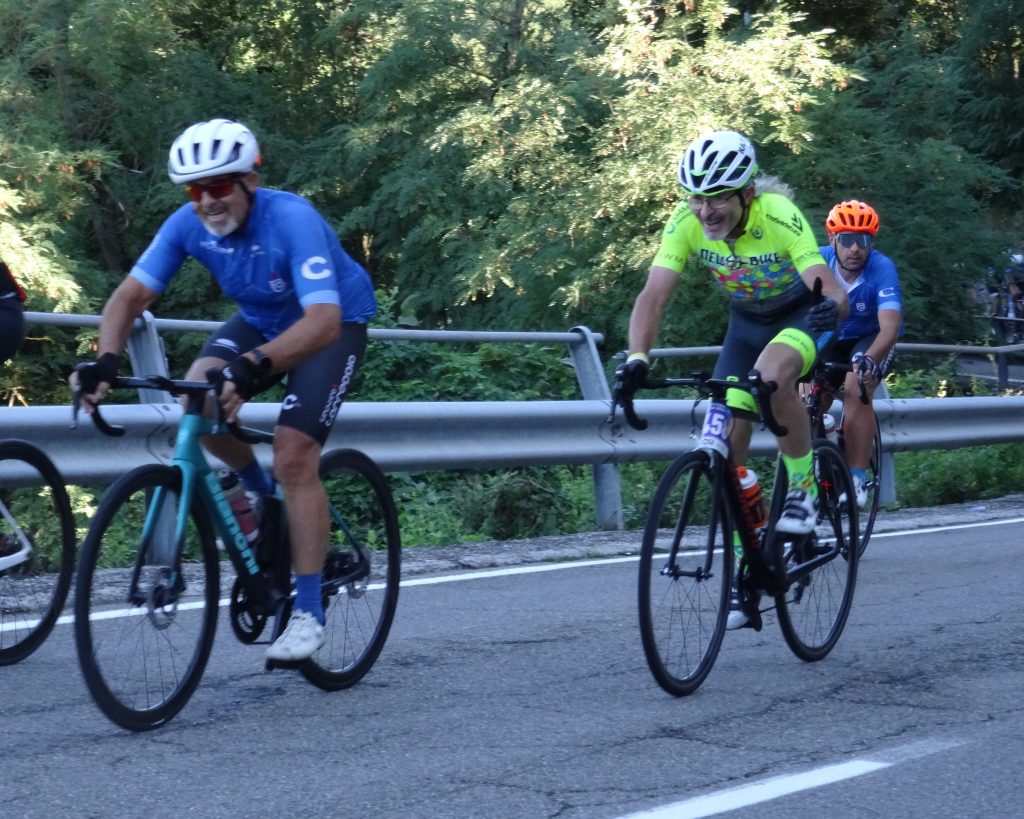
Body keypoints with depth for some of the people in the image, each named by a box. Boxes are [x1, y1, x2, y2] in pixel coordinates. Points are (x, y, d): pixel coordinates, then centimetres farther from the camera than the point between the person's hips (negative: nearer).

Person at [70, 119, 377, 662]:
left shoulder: (292, 220, -35)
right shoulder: (188, 224, -19)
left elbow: (323, 321, -46)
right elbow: (131, 294, -17)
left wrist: (253, 367, -61)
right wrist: (106, 361, -36)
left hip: (335, 324, -5)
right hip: (261, 320, 5)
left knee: (294, 457, -19)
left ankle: (308, 612, -11)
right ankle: (258, 491, 7)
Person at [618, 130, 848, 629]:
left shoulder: (779, 216, -33)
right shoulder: (686, 223, -23)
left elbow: (834, 293, -42)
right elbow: (653, 296, -28)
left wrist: (830, 309, -66)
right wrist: (637, 358, -45)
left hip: (801, 314, -4)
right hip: (746, 321, 5)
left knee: (772, 374, -37)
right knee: (727, 441, -7)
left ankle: (803, 489, -14)